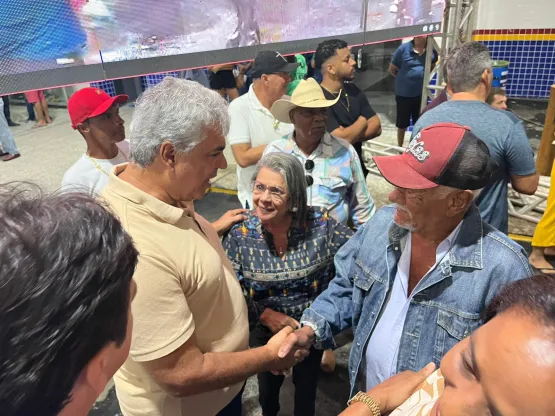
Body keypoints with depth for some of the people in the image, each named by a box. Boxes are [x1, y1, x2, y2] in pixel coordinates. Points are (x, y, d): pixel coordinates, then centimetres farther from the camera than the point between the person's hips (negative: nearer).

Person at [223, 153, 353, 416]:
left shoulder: (320, 224, -23)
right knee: (268, 387, 28)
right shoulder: (240, 234, -21)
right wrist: (265, 314, -24)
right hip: (264, 330, 1)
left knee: (306, 385, 26)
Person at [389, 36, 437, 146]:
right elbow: (392, 69, -2)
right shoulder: (403, 48, -11)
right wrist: (404, 78, 6)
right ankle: (399, 147, 28)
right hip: (404, 93, -2)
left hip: (421, 93, 3)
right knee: (402, 123, 11)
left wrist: (422, 77, 5)